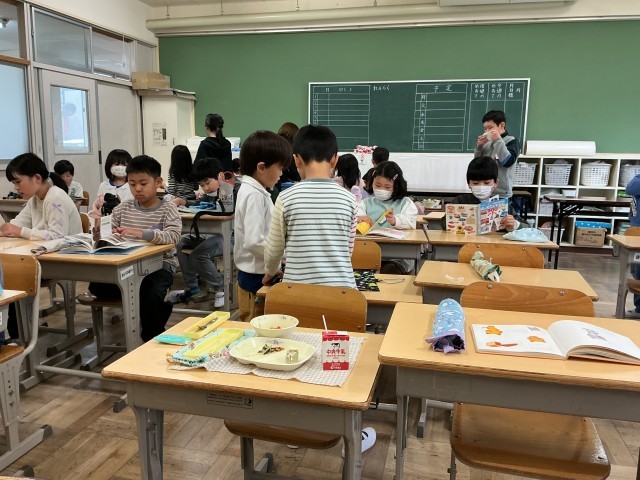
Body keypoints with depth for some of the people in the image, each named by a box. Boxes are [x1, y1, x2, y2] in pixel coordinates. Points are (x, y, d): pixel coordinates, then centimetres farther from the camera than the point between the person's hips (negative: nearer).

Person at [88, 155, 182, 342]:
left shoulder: (167, 209, -5)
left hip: (159, 265, -5)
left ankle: (153, 339, 1)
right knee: (97, 286, -15)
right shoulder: (123, 208, 9)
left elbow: (172, 236, -22)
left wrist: (142, 233, -36)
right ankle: (160, 306, -4)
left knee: (151, 295, -31)